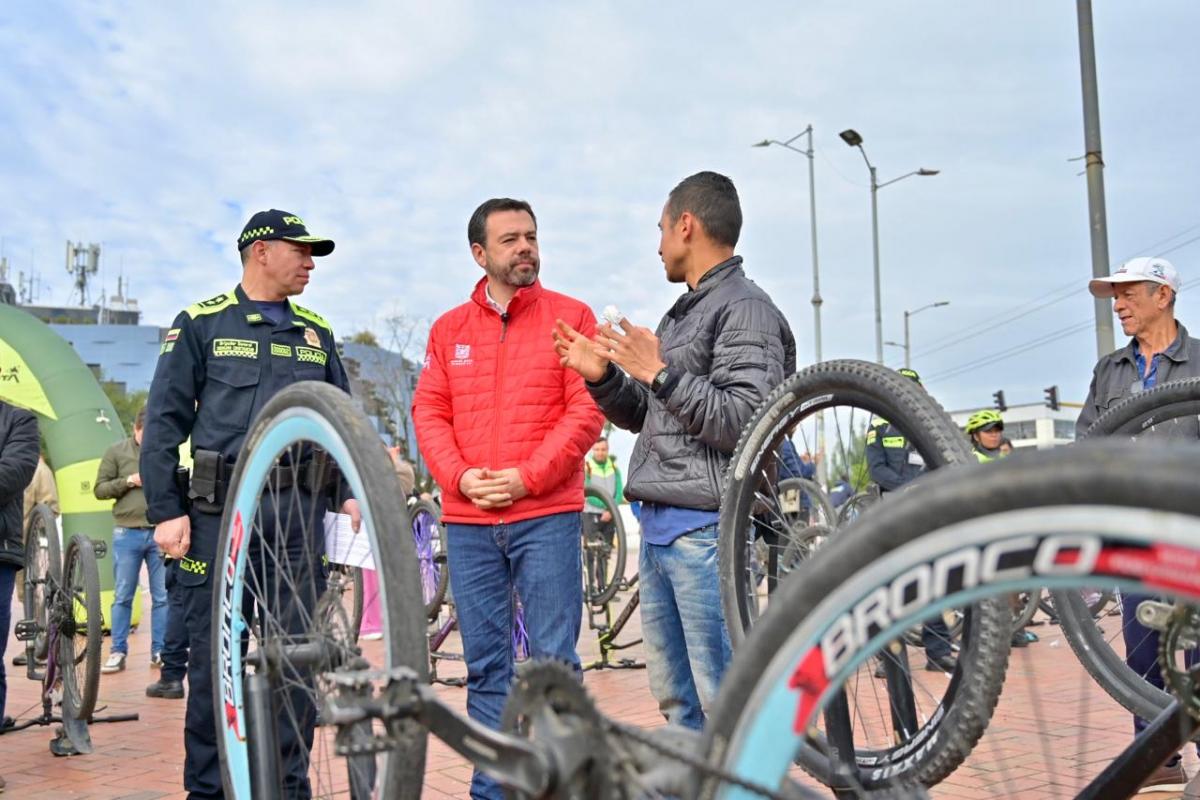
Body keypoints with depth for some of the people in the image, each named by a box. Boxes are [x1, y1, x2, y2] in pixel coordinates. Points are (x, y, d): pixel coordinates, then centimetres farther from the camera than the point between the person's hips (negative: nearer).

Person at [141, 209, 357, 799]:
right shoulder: (201, 324, 5)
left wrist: (349, 492, 7)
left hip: (303, 513, 3)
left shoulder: (316, 334, 17)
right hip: (219, 513, -3)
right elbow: (163, 423, 2)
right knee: (214, 660, 1)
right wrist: (166, 511, -5)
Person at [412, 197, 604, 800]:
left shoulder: (570, 316, 3)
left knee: (552, 661, -2)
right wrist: (460, 477, -7)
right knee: (485, 665, 9)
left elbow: (586, 410, -5)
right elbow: (428, 412, 9)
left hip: (546, 515, -3)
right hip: (467, 521, 3)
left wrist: (528, 477, -12)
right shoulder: (449, 329, 13)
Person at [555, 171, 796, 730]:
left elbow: (745, 424, -19)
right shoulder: (682, 313, 20)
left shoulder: (746, 310, -8)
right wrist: (602, 378, 8)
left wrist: (660, 374, -16)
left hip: (705, 531, -9)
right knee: (674, 699, 14)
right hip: (658, 527, 9)